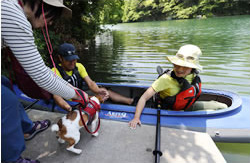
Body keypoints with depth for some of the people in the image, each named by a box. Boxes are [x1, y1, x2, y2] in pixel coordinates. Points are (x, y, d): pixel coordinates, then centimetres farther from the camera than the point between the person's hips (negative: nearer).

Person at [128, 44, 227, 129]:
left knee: (222, 107, 7)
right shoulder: (166, 79, -33)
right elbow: (144, 97, -36)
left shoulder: (194, 76, -13)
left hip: (187, 107, 7)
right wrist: (136, 117, -43)